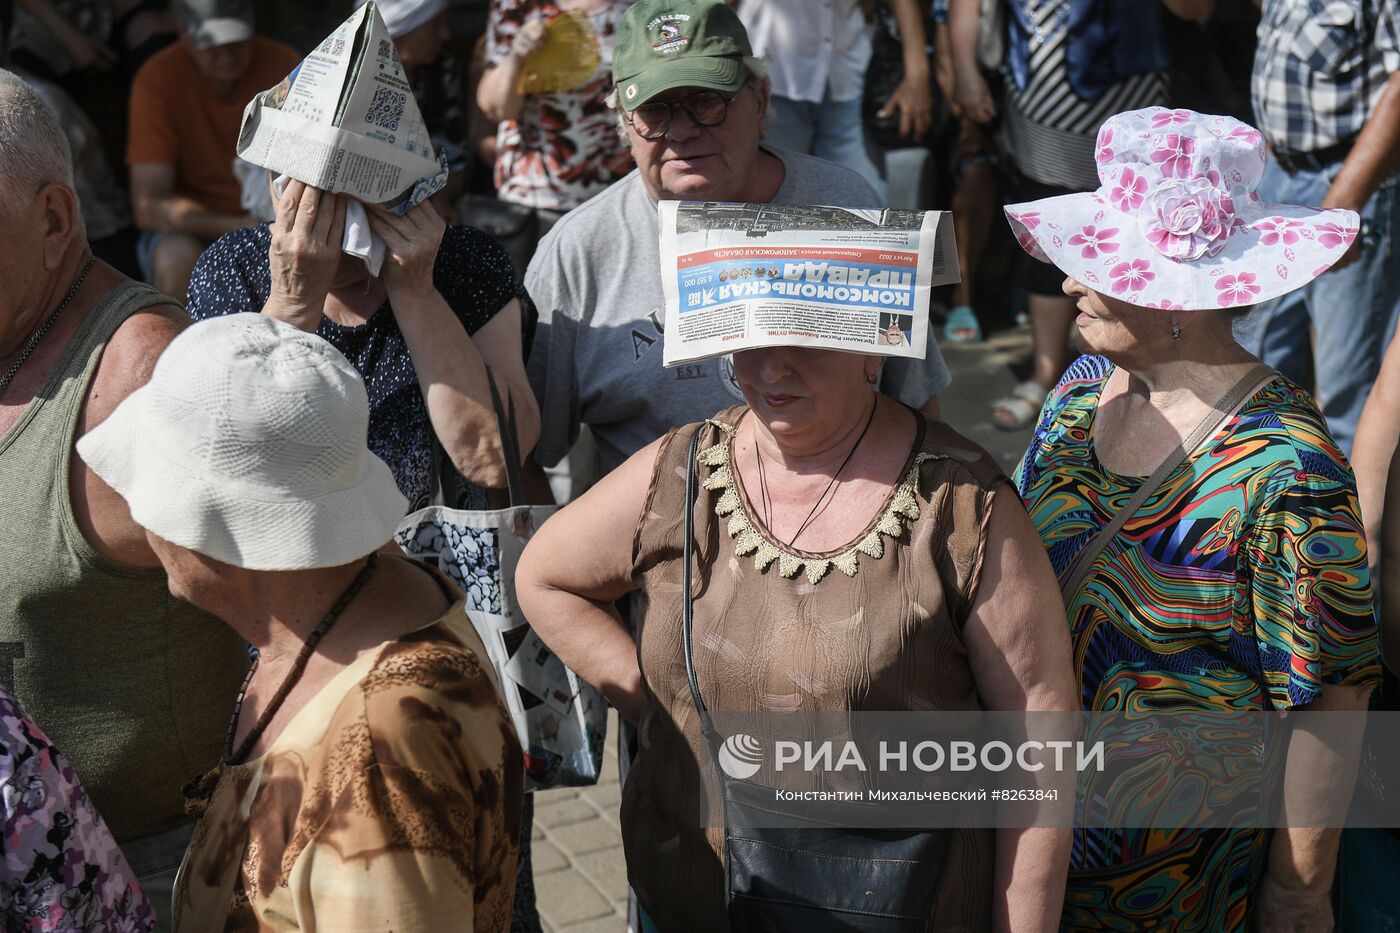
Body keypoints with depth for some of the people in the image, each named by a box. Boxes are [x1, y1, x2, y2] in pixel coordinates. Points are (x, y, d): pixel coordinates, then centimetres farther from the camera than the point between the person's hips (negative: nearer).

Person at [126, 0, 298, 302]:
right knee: (178, 257, -34)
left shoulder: (284, 65, -6)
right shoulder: (159, 78, -11)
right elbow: (147, 205, -17)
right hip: (193, 228, -1)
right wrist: (236, 226, -31)